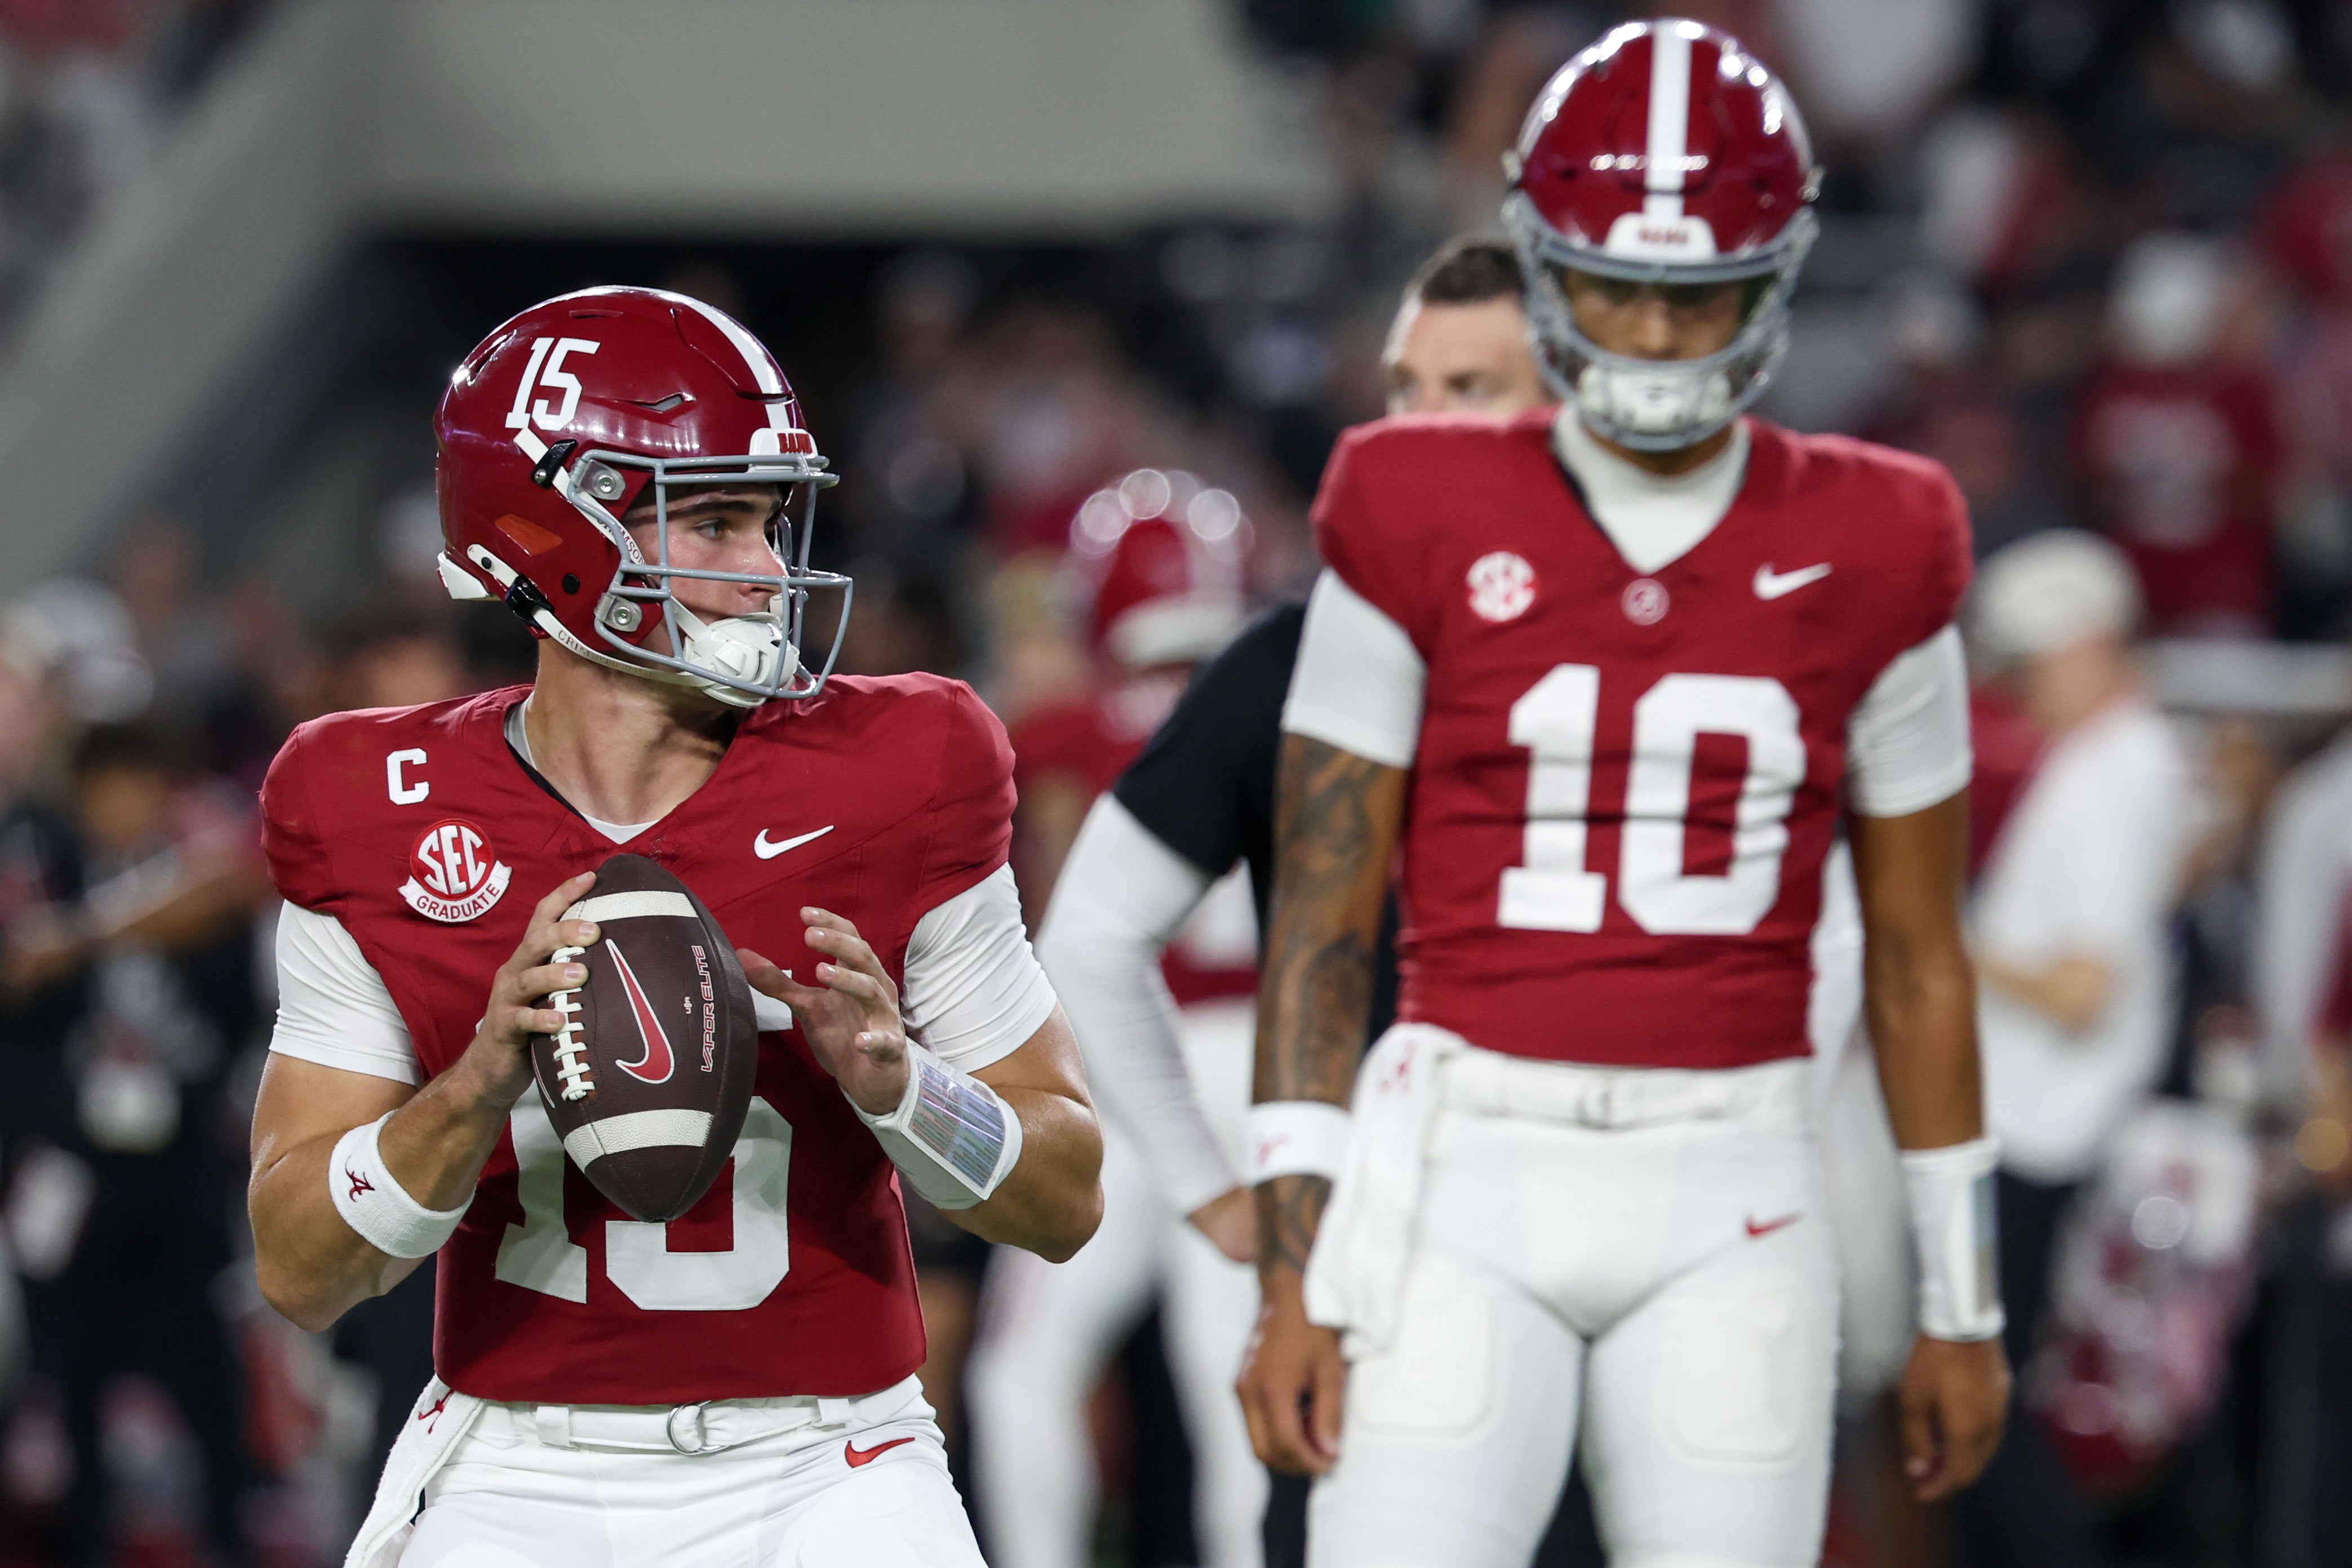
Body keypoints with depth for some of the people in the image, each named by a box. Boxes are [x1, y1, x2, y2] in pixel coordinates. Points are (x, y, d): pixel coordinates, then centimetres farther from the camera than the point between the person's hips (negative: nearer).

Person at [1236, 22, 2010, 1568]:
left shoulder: (1863, 558, 3)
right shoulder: (1425, 532, -1)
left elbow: (1918, 950, 11)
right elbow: (1318, 927, 0)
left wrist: (1964, 1305, 13)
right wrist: (1291, 1281, -6)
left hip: (1731, 1203, 1)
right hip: (1469, 1176, -1)